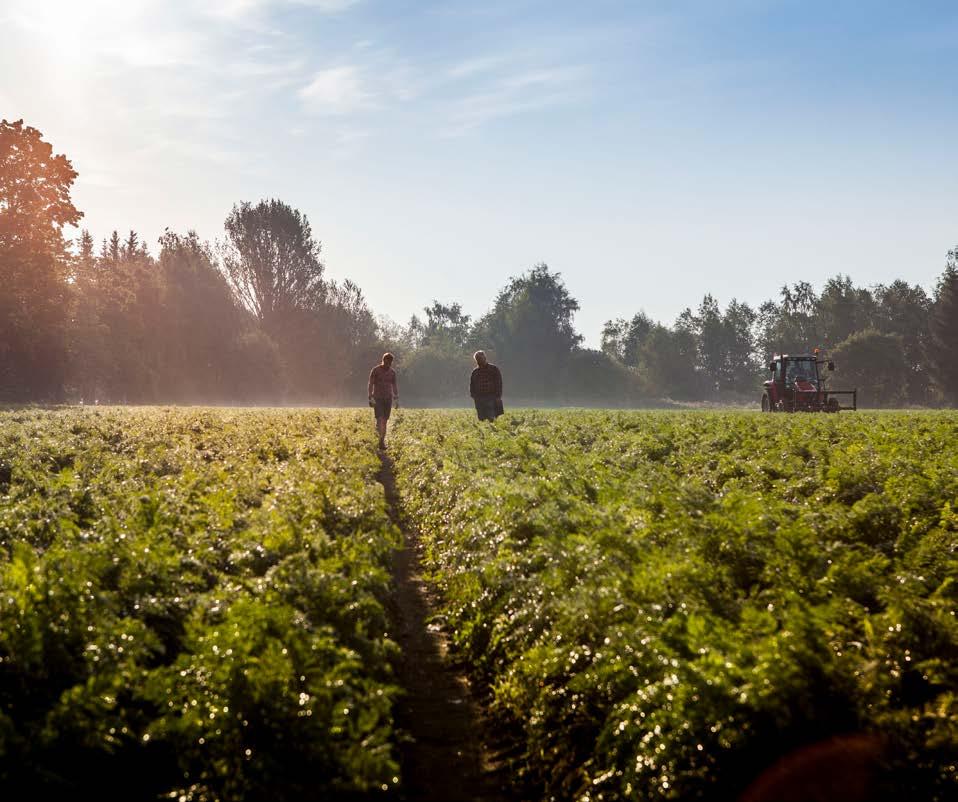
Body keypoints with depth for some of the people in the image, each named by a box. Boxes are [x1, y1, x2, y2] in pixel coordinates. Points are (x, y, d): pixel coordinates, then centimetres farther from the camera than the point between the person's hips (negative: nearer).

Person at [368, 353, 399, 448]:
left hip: (388, 398, 4)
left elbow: (395, 386, 13)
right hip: (377, 398, -4)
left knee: (385, 420, 3)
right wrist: (371, 398, -14)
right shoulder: (375, 370, -5)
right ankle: (381, 439, -21)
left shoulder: (392, 372, 7)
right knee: (379, 419, -15)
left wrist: (396, 399, 8)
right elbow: (370, 384, -6)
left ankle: (382, 440, 8)